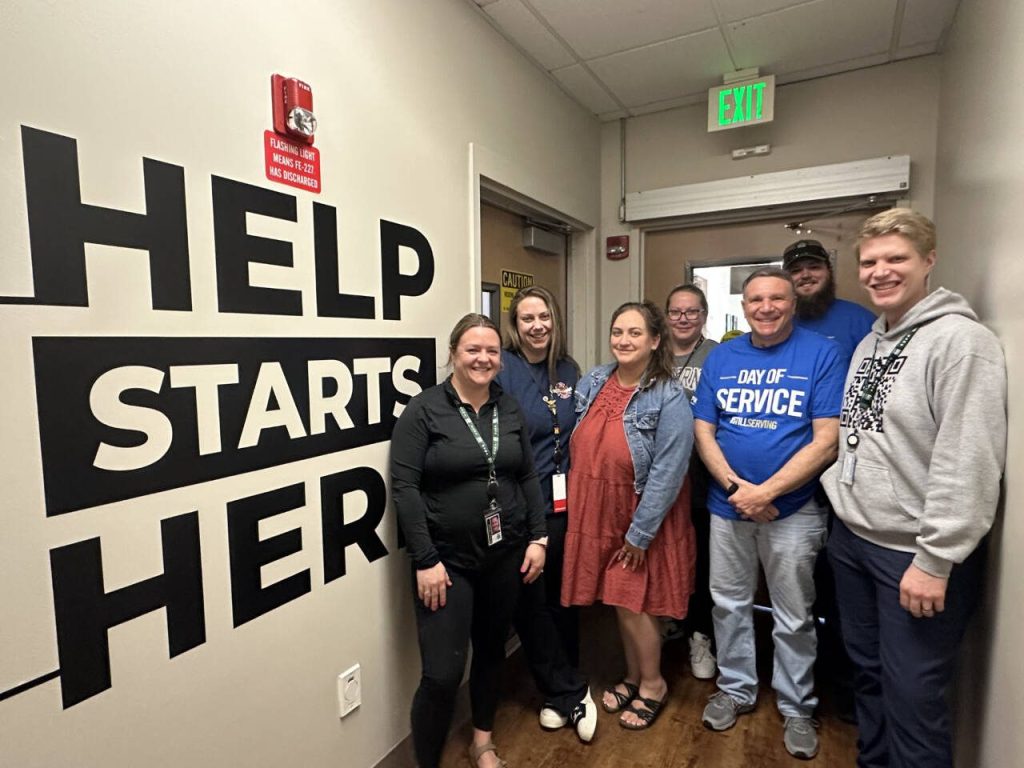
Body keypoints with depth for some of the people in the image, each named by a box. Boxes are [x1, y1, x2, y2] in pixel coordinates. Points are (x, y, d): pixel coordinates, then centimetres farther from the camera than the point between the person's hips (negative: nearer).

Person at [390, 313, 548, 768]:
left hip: (504, 553, 5)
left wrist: (536, 538, 3)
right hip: (447, 558, -4)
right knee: (442, 674, -4)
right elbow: (404, 487, -14)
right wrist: (425, 560, -17)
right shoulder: (424, 410, -10)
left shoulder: (509, 409, 4)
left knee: (491, 649, 20)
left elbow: (528, 477, 9)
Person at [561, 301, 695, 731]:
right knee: (619, 601, 18)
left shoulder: (669, 399, -17)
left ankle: (652, 684, 33)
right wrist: (575, 502, 6)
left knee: (631, 603, 6)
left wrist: (640, 532, -16)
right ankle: (633, 676, 41)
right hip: (596, 514, 5)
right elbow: (577, 448, 8)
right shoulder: (591, 383, -1)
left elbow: (667, 473, -18)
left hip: (642, 520, -5)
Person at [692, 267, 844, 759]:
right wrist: (735, 487, -12)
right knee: (729, 604, 16)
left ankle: (797, 708, 35)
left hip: (793, 508, -3)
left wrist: (766, 492, -18)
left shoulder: (821, 354, -7)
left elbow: (826, 441, -13)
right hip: (727, 504, 3)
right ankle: (735, 689, 38)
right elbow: (703, 432, 1)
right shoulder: (720, 358, 3)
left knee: (794, 618, 12)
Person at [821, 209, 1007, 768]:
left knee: (912, 694, 6)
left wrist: (935, 559, -21)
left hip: (916, 553, -7)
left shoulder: (960, 340, -15)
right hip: (852, 538, 8)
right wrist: (839, 503, 12)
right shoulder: (869, 343, 10)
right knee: (867, 673, 21)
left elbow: (969, 463, -21)